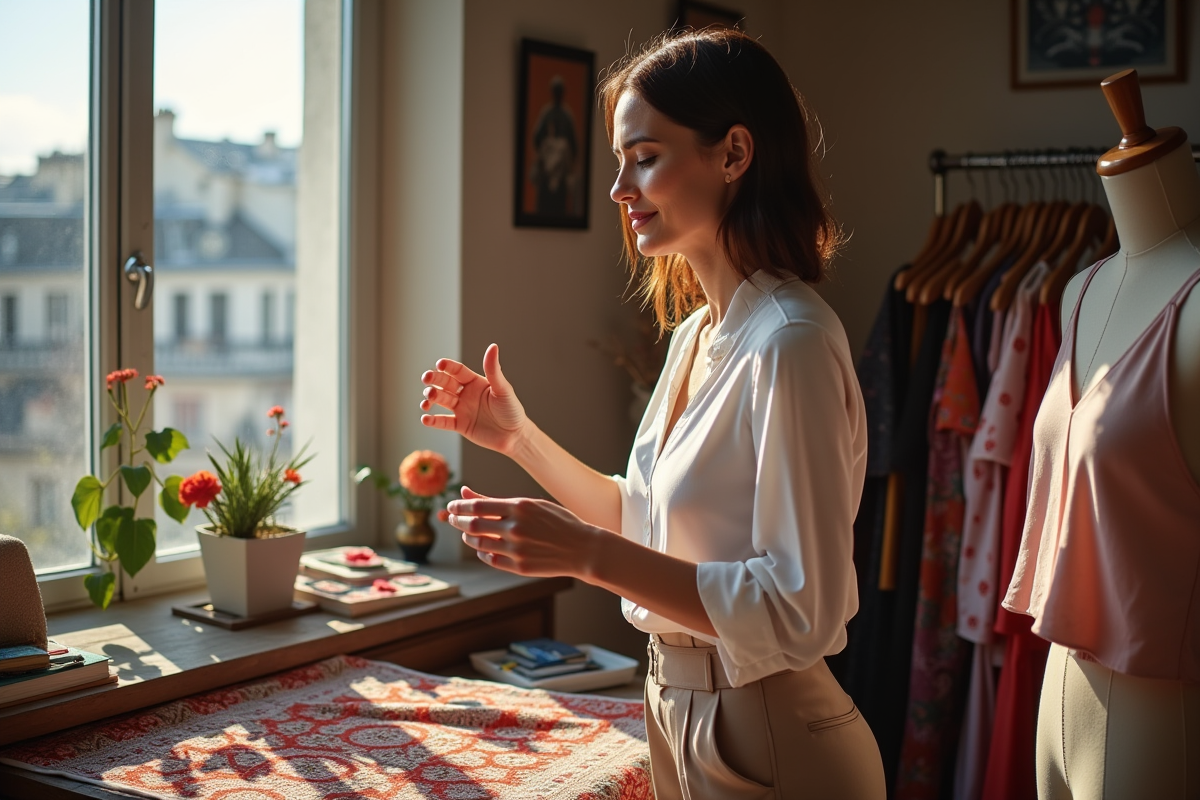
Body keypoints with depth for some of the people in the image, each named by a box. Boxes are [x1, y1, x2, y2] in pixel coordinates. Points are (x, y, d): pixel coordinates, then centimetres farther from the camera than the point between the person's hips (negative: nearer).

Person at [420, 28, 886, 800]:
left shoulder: (789, 343, -23)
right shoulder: (694, 333, 4)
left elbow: (800, 613, -25)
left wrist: (589, 554, -29)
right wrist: (519, 437, 5)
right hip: (682, 715, 8)